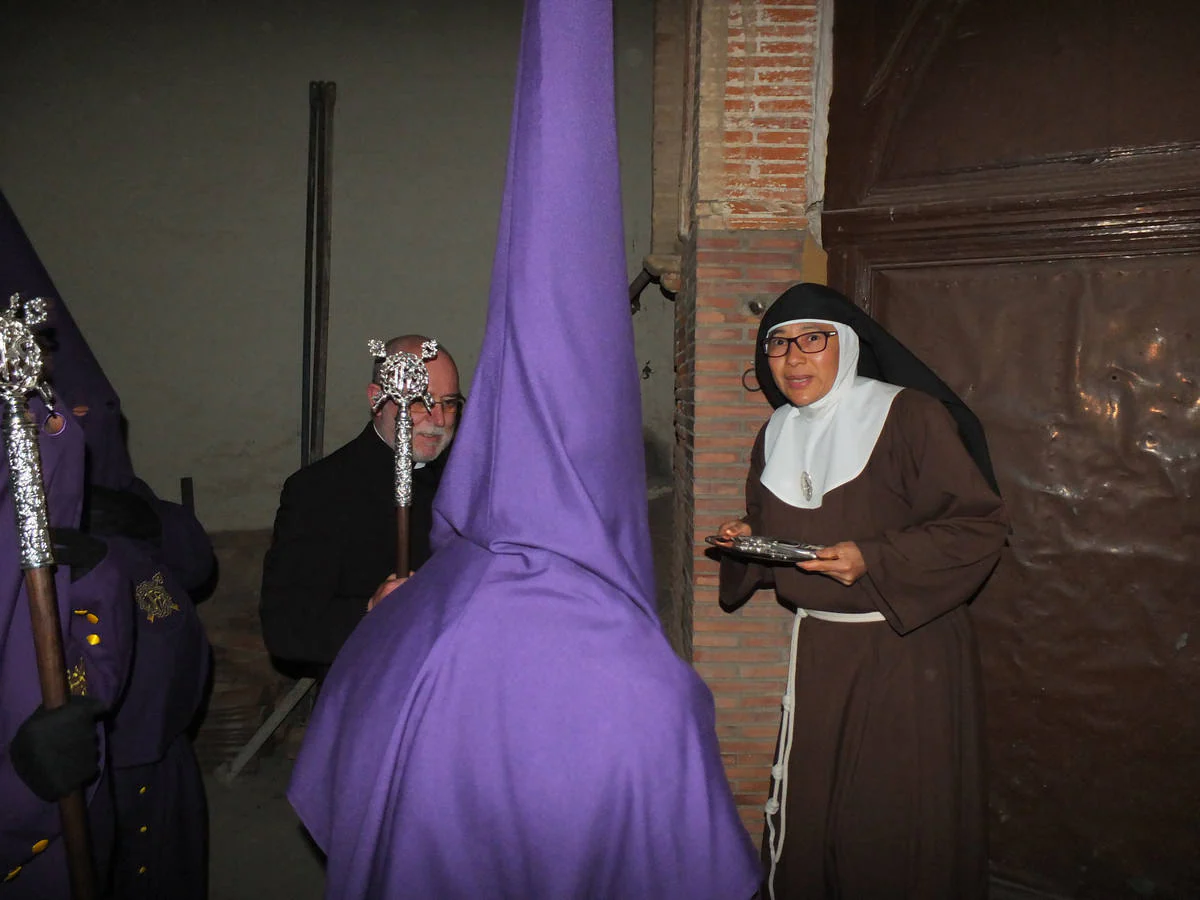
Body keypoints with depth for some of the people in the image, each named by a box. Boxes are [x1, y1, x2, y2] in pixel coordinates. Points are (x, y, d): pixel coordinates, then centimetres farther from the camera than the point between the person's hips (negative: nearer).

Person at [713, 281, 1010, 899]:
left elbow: (980, 525, -14)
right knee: (803, 819, 11)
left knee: (898, 826, 5)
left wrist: (873, 559, -23)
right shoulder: (776, 435, 9)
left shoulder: (909, 415, -11)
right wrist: (747, 540, 0)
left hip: (906, 648, -5)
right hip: (817, 647, 6)